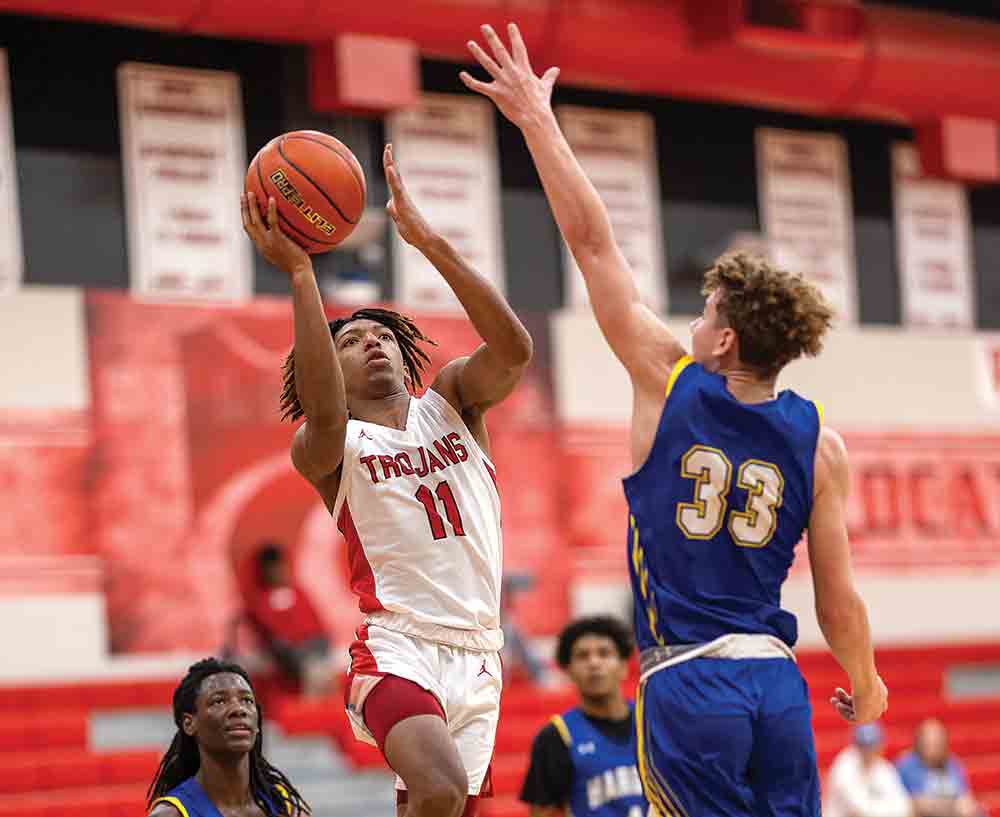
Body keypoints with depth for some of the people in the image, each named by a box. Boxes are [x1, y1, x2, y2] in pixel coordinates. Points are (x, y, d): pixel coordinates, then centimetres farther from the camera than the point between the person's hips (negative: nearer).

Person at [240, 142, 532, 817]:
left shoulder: (450, 401, 13)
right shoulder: (326, 449, 2)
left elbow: (514, 350, -9)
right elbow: (324, 416, -25)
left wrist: (430, 242, -17)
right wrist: (299, 273, -27)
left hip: (477, 656, 5)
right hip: (396, 647, -5)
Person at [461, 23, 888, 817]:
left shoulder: (670, 383, -2)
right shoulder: (821, 444, 2)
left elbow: (593, 243, 1)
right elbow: (838, 602, 2)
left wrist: (537, 119, 6)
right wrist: (865, 684, 21)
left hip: (685, 684, -2)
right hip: (776, 682, 2)